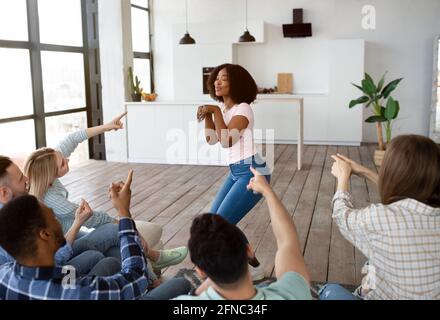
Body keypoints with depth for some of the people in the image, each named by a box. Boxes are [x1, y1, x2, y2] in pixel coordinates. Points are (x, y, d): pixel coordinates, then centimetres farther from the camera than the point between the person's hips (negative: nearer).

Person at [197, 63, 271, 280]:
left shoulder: (243, 108, -15)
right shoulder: (225, 109, 10)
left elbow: (226, 141, -26)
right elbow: (212, 139, 9)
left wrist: (215, 111, -21)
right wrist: (207, 115, -4)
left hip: (251, 172, -9)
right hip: (236, 172, 9)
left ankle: (253, 268, 8)